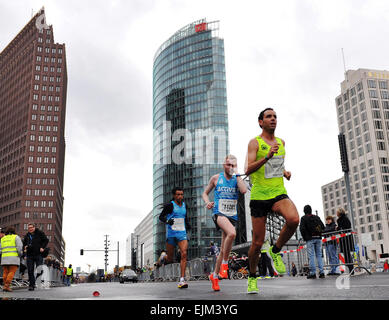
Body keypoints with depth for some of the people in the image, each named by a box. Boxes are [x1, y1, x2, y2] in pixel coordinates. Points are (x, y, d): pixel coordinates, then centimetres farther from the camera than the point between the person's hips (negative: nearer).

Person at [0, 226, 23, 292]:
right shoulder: (16, 237, 6)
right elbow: (19, 246, -7)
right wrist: (20, 254, 5)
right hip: (14, 257, -4)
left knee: (5, 272, 8)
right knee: (12, 272, -6)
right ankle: (7, 286, -16)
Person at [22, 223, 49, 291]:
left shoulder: (40, 233, 1)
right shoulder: (27, 235, 13)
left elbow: (46, 240, 1)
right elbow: (24, 243, 26)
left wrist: (42, 247, -11)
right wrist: (25, 248, 5)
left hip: (38, 254, -4)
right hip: (30, 255, 4)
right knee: (30, 270, 0)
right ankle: (31, 284, 5)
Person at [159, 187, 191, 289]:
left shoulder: (184, 205, 12)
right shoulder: (170, 205, -4)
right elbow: (161, 216, 0)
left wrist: (187, 223, 13)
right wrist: (167, 221, -19)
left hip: (182, 234, 3)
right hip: (171, 234, -3)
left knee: (184, 254, -18)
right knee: (170, 259, 4)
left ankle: (182, 280, -19)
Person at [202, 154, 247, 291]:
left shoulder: (237, 178, 7)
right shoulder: (216, 178, 6)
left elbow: (244, 190, -14)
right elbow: (205, 193, 16)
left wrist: (236, 174, -8)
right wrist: (207, 202, -5)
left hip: (232, 215, 3)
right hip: (219, 213, -3)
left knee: (223, 249, 8)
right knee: (232, 233, -33)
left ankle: (214, 275, 26)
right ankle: (224, 264, -15)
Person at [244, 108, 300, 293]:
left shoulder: (281, 142, 14)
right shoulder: (255, 142, -4)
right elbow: (248, 170, -17)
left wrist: (285, 172, 11)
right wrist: (267, 156, -29)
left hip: (279, 194, 4)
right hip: (259, 196, -4)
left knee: (294, 219, -29)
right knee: (257, 243, 1)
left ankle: (275, 251, -2)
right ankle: (252, 277, 26)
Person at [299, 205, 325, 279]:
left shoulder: (304, 218, -1)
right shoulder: (317, 217, 13)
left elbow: (302, 229, -10)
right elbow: (323, 227, 9)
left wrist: (304, 237, 0)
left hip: (310, 239, -4)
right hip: (318, 238, 4)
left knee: (311, 256, -4)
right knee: (319, 255, 8)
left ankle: (312, 273, -7)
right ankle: (321, 272, 5)